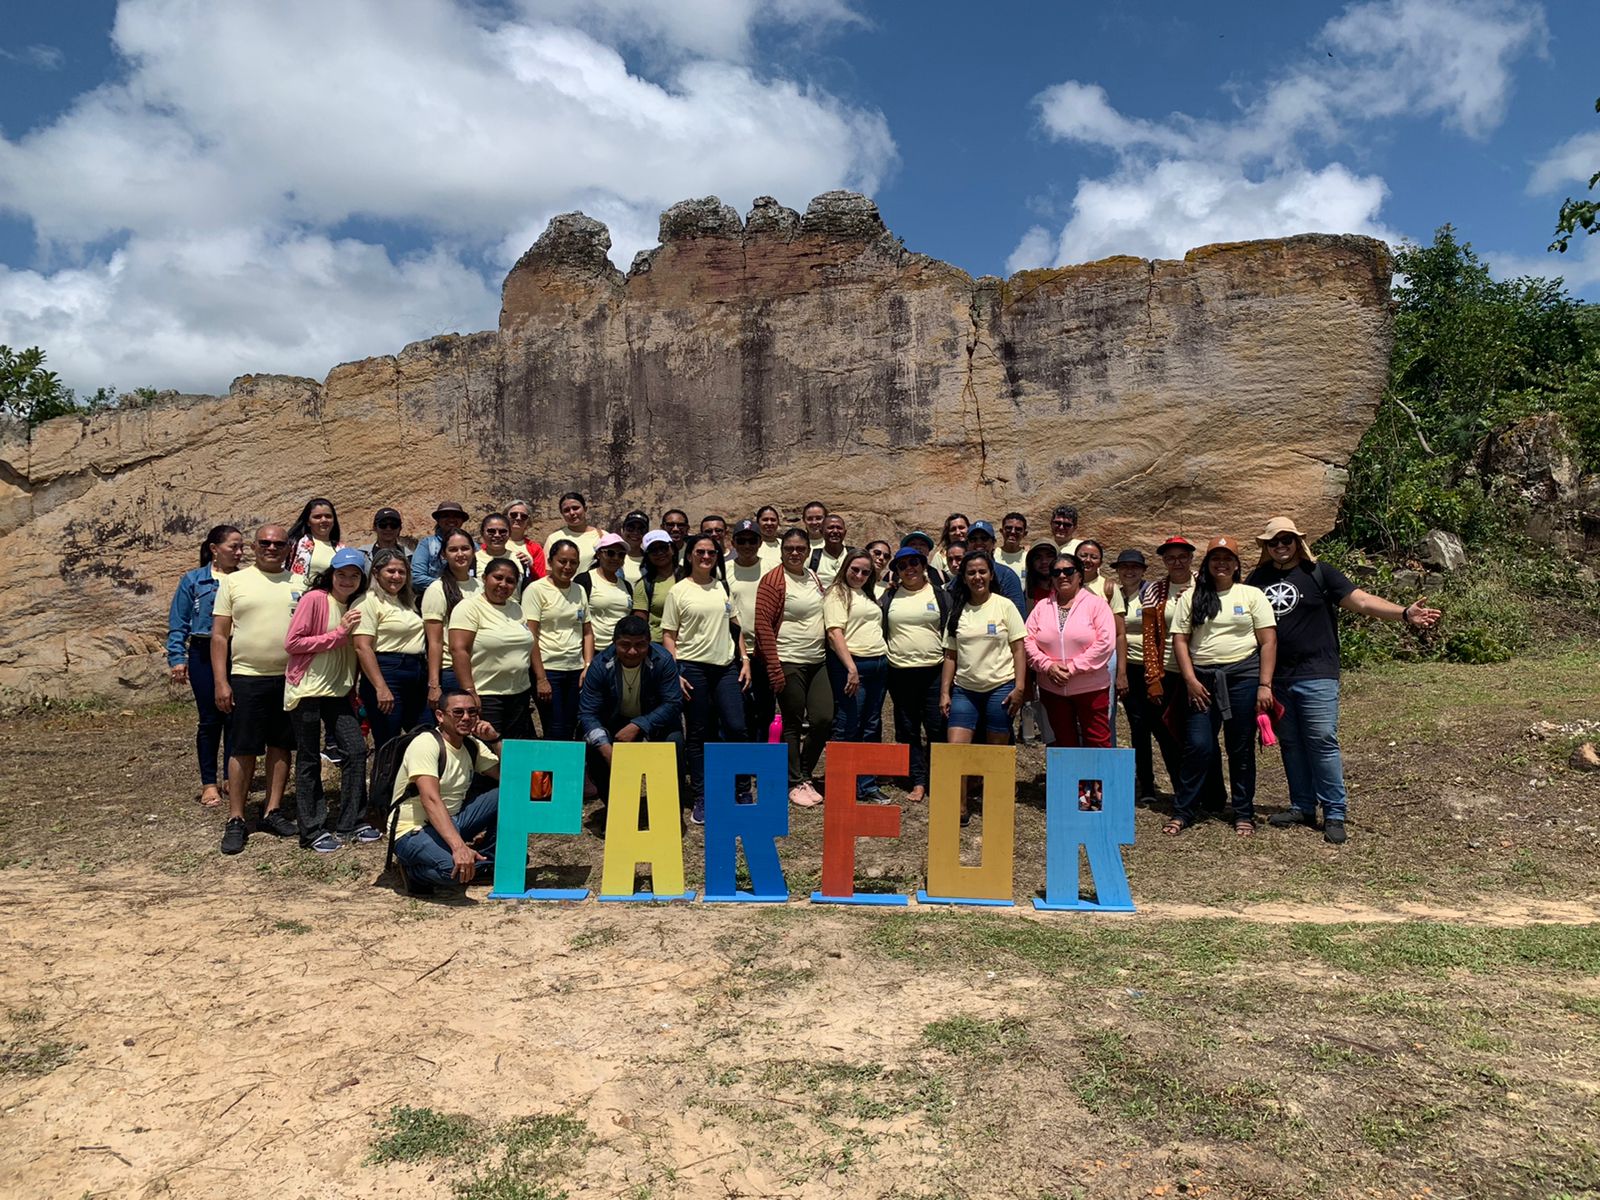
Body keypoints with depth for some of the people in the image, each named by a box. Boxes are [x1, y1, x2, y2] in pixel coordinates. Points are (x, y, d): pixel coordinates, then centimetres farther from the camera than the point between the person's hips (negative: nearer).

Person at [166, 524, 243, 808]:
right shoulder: (193, 581, 0)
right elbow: (178, 624, 1)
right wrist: (177, 659, -6)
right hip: (204, 656, -1)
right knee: (210, 719, 5)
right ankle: (209, 783, 15)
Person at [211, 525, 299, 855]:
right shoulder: (234, 581, 3)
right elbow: (219, 635, 1)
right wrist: (221, 682, -6)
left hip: (291, 678, 2)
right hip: (247, 678, -2)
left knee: (281, 746, 9)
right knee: (244, 749, 0)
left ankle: (272, 811, 20)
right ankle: (236, 820, 9)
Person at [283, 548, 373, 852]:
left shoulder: (355, 606, 10)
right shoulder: (315, 599, -11)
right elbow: (292, 642, -16)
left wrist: (353, 687, 8)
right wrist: (338, 633, -18)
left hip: (337, 690, 6)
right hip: (306, 690, -6)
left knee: (356, 750, 1)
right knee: (309, 760, 3)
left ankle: (351, 823, 13)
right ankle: (313, 831, 12)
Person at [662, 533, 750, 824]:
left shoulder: (724, 587, 11)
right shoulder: (679, 591, 0)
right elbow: (668, 636, 0)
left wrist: (744, 661, 8)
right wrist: (675, 673, -9)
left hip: (726, 667, 3)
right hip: (693, 668, -3)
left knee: (735, 727, -5)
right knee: (698, 733, 4)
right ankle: (700, 799, 13)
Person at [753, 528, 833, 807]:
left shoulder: (813, 577, 12)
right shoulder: (773, 580, -8)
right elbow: (763, 624, -12)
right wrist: (774, 668, -17)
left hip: (817, 662, 6)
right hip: (788, 663, -6)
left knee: (824, 719, 2)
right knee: (793, 724, 1)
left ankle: (804, 775, 21)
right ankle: (795, 784, 14)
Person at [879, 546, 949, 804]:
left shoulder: (940, 595, 4)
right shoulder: (889, 597, 9)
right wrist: (885, 653, 2)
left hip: (934, 671, -2)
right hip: (900, 673, 2)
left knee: (937, 729, -1)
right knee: (907, 730, 6)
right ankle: (918, 782, 14)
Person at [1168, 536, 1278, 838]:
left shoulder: (1251, 595, 4)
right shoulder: (1192, 597, 8)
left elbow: (1268, 641, 1)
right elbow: (1180, 639, 4)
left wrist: (1264, 685, -7)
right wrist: (1190, 680, -5)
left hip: (1243, 676, 0)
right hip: (1203, 679, 1)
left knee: (1241, 748, 6)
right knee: (1198, 746, -4)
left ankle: (1244, 814, 19)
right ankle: (1183, 811, 8)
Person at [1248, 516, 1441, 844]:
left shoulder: (1318, 573, -1)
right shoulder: (1258, 578, 9)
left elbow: (1362, 600, -9)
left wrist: (1404, 614, -22)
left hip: (1316, 675, -4)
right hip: (1275, 678, 4)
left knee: (1323, 742, -6)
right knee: (1290, 744, 10)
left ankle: (1334, 814, 3)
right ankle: (1302, 807, 21)